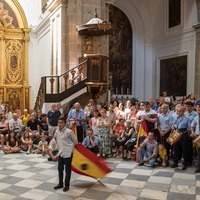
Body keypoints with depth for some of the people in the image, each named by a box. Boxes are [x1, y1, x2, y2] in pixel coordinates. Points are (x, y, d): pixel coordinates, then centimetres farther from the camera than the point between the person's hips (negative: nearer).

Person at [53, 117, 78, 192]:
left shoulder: (69, 132, -17)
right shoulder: (57, 131, 2)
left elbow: (75, 141, -7)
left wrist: (70, 149, 2)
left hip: (68, 153, -6)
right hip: (60, 153, 6)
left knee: (67, 170, 4)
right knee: (60, 169, 14)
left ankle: (67, 185, 18)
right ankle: (60, 184, 30)